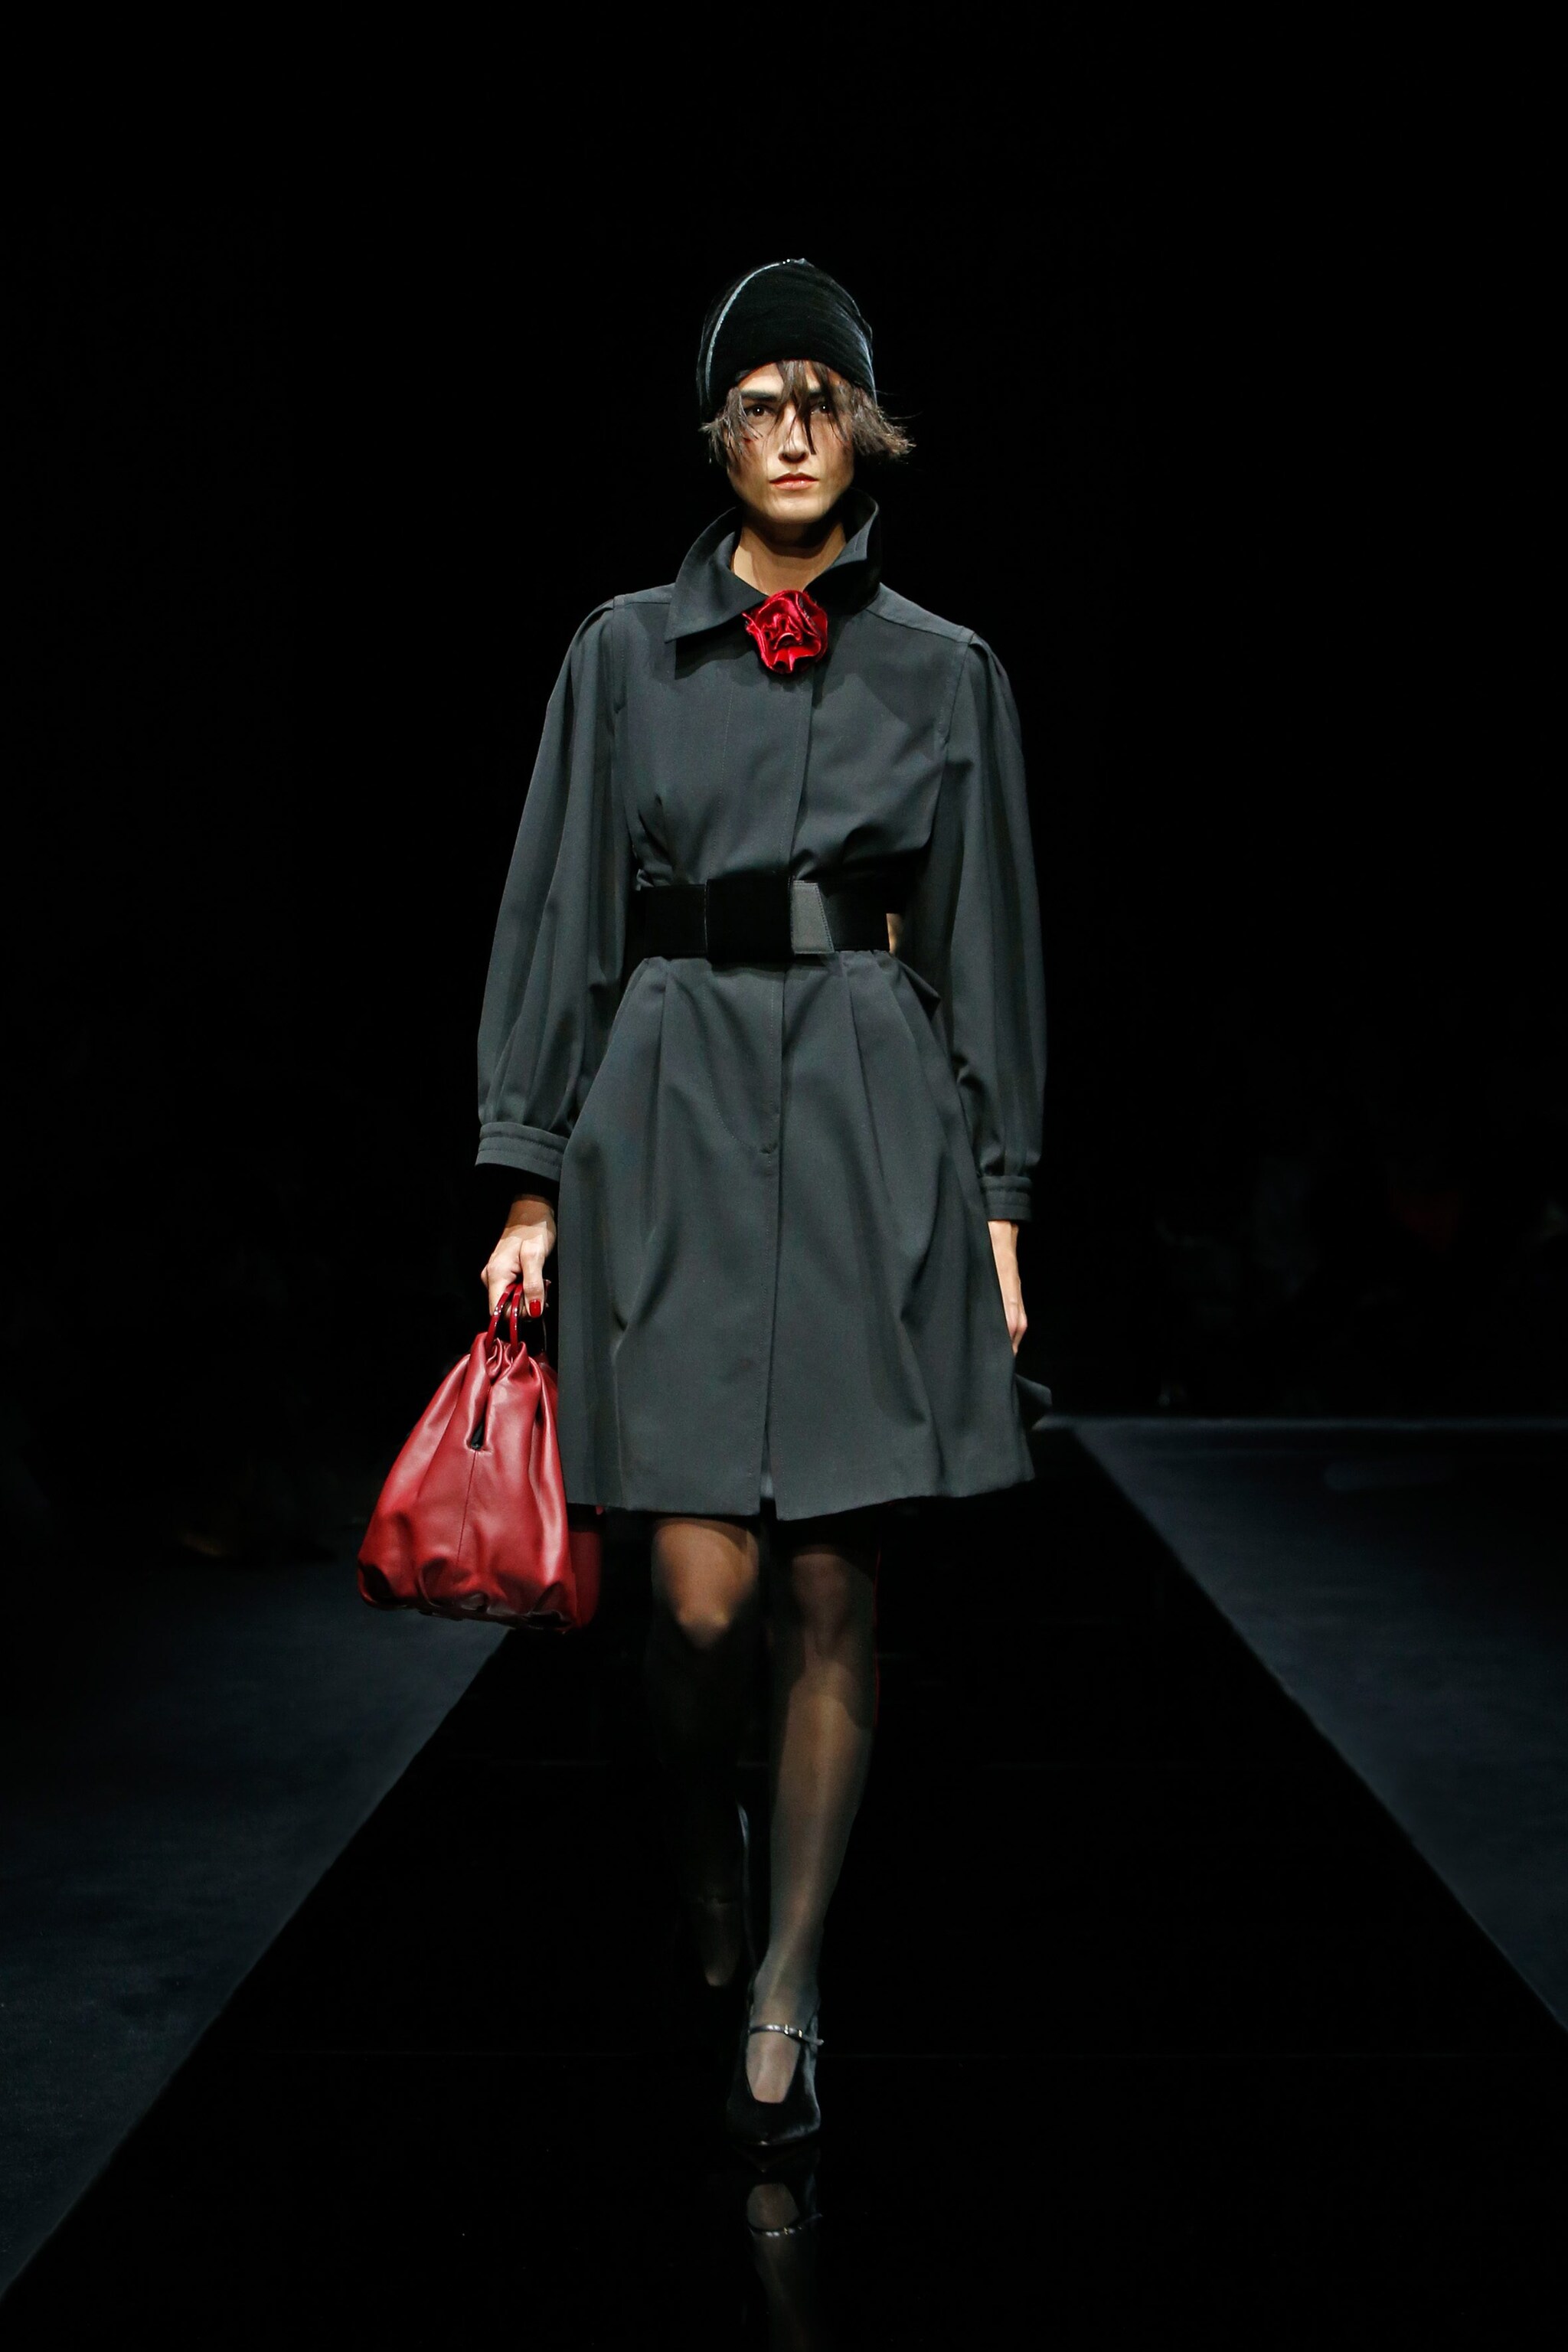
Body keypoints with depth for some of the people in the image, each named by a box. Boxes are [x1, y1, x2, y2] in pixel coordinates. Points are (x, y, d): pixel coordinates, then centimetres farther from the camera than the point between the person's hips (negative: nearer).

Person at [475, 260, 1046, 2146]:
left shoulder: (944, 672, 10)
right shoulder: (627, 651, 8)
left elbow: (988, 945, 11)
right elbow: (558, 918, 7)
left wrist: (998, 1196, 5)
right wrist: (531, 1179, 1)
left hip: (875, 1126, 1)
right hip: (674, 1114, -1)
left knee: (833, 1598, 1)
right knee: (705, 1597, -6)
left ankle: (782, 1995, 16)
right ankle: (694, 1836, 28)